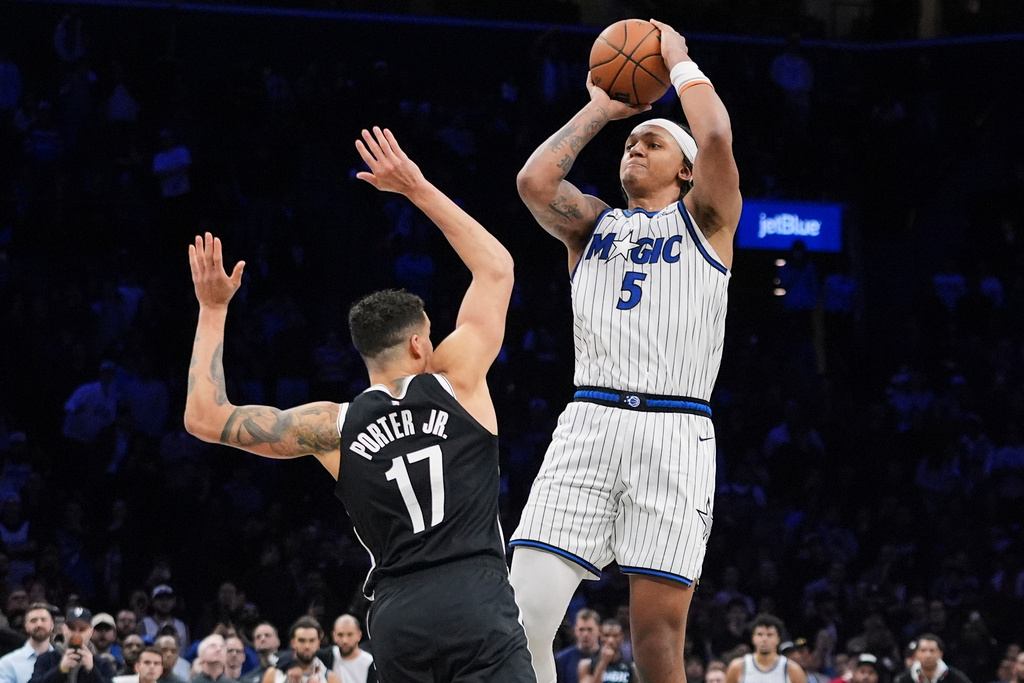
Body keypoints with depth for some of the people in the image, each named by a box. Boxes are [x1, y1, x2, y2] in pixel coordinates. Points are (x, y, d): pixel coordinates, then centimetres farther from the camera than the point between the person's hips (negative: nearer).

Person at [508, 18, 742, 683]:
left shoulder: (704, 219, 13)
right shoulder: (592, 223, 22)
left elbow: (716, 139, -6)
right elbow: (534, 181, 2)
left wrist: (681, 62, 9)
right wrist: (598, 111, 14)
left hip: (675, 433, -2)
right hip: (590, 422, 3)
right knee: (522, 615, -13)